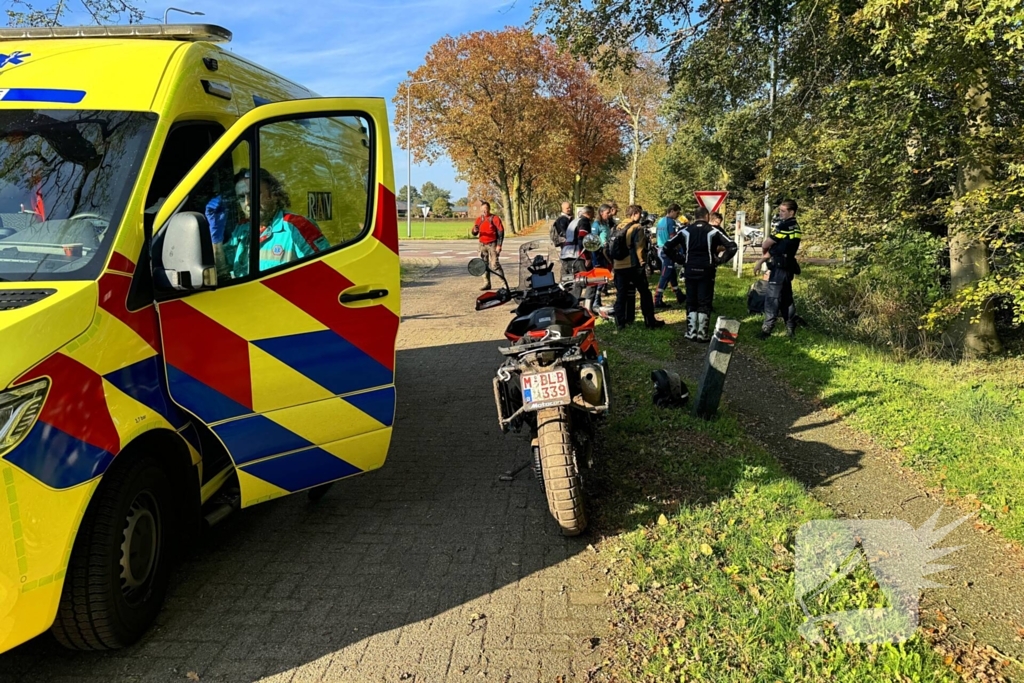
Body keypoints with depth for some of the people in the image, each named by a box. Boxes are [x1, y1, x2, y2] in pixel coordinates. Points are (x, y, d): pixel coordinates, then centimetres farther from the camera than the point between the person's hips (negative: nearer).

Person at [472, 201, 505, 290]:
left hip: (492, 245, -6)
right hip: (482, 245, 6)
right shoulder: (479, 219, 10)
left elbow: (501, 232, -6)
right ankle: (487, 283, 14)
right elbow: (474, 233, 11)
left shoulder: (494, 218, -4)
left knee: (494, 264, -14)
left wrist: (499, 245, -12)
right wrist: (475, 231, -14)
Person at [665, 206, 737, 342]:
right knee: (704, 303, 4)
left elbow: (667, 247, 1)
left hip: (690, 271, 2)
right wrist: (719, 260, -1)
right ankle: (702, 333, 3)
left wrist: (680, 260, 6)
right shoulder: (713, 231, -2)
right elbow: (732, 247, -9)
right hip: (706, 272, -2)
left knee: (691, 303, 11)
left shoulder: (686, 231, 3)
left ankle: (691, 333, 10)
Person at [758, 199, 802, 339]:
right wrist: (763, 259, 16)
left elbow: (765, 245, -10)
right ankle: (791, 329, 18)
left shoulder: (784, 226, -16)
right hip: (788, 267, 9)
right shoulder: (795, 227, 13)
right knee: (786, 298, 13)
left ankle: (767, 330, -7)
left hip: (780, 268, -9)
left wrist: (765, 251, 12)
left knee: (772, 298, -7)